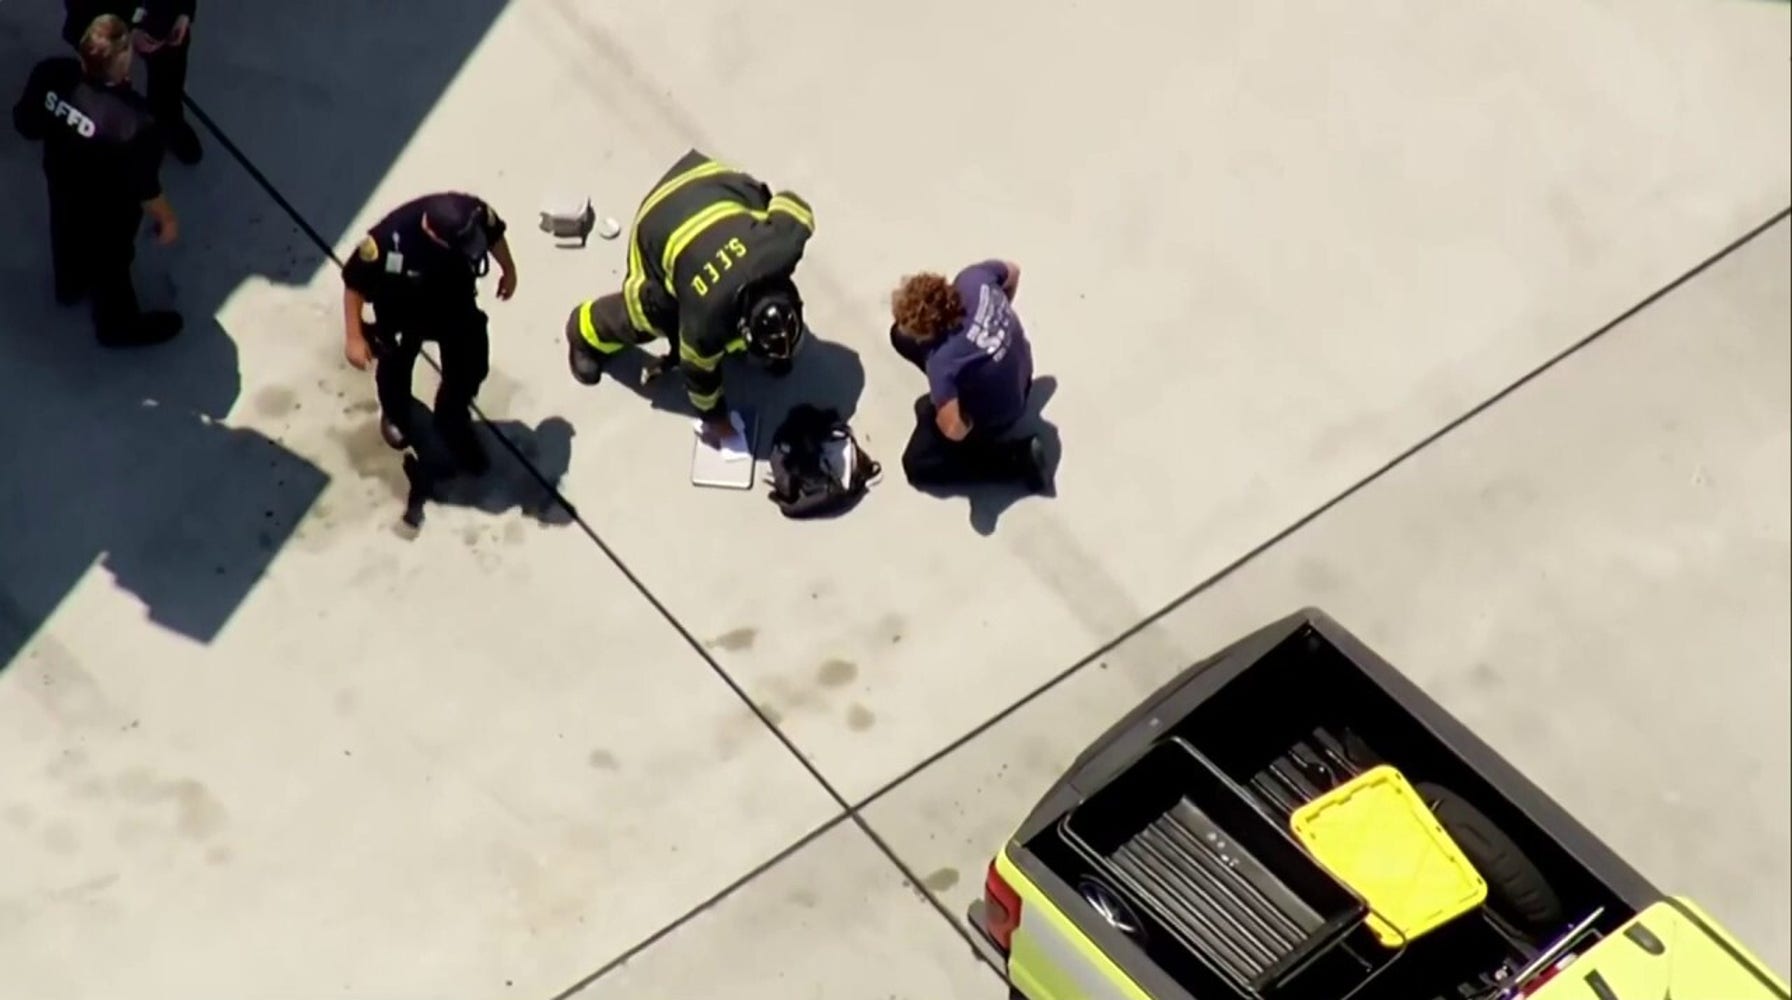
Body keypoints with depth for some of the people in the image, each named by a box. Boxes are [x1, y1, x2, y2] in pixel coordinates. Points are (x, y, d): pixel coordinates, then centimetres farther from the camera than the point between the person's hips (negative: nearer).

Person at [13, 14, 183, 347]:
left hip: (62, 186, 5)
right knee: (110, 263, 25)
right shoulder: (132, 123, -44)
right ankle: (118, 325, 55)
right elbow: (145, 188, -27)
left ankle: (70, 286, 68)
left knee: (68, 236, 36)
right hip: (108, 209, -5)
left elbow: (26, 125, -10)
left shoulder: (52, 74, -29)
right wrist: (167, 219, -8)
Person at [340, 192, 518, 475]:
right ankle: (395, 416, 59)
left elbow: (494, 233, -7)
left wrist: (509, 270, 11)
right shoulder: (390, 240, -44)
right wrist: (355, 337, -22)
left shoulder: (473, 213, -33)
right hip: (403, 310, -3)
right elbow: (354, 283, -26)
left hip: (456, 301, 3)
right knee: (396, 365, 23)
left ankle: (453, 423, 48)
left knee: (471, 366, 15)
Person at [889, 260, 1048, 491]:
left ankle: (1018, 456, 6)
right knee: (902, 336, 9)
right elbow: (1013, 271, -3)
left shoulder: (943, 361, -42)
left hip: (994, 415, -7)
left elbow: (954, 431, -43)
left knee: (917, 466, 11)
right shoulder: (973, 278, -26)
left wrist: (937, 413, -18)